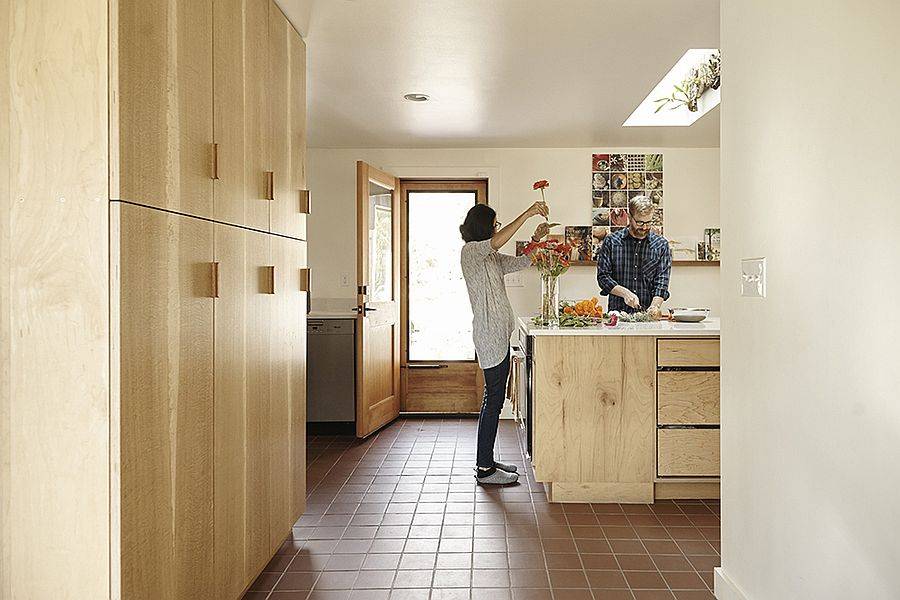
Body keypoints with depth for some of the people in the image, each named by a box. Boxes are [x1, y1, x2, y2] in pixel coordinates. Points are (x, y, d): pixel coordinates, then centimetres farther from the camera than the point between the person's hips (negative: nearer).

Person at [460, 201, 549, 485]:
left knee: (494, 398, 13)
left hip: (498, 334, 10)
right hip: (489, 335, -10)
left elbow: (521, 262, 24)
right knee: (494, 399, -7)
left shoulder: (491, 257, 19)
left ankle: (485, 461, 22)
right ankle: (485, 469, 0)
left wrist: (536, 240, 8)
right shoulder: (470, 251, -9)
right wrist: (527, 214, -23)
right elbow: (497, 241, -27)